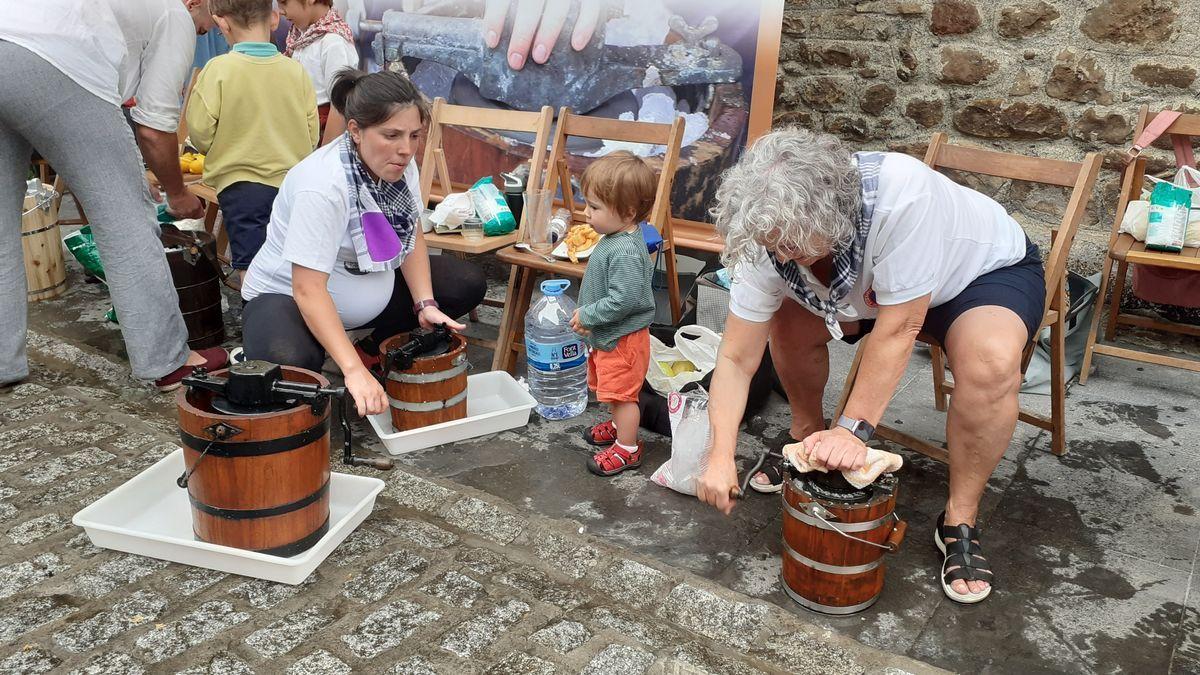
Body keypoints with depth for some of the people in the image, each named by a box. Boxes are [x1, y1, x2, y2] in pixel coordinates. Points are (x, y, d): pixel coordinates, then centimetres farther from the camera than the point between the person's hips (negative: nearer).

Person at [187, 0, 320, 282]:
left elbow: (200, 133, -8)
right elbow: (312, 135, 3)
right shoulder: (295, 70, -2)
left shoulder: (218, 69, -10)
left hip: (241, 185, -3)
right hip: (292, 183, 3)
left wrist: (232, 150, 13)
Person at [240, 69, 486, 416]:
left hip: (371, 289, 8)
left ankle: (372, 350, 13)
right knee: (290, 364, -39)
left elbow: (412, 235, 2)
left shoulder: (400, 163, -10)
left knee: (468, 284, -1)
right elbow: (308, 288, -36)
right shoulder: (323, 185, -32)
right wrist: (353, 371, -42)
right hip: (287, 296, -7)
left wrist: (426, 304, -14)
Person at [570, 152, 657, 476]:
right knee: (615, 390, 26)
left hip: (622, 339, -10)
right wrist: (587, 315, 7)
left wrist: (587, 315, -21)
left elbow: (624, 300, -33)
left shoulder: (625, 252, -30)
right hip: (609, 336, 10)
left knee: (622, 393, 4)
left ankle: (627, 449, 18)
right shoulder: (616, 238, 2)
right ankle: (620, 426, 47)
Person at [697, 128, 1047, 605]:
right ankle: (808, 440, 14)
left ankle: (961, 519, -13)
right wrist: (721, 455, -27)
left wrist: (854, 429, -32)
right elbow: (735, 360, -20)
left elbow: (898, 327, -35)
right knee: (786, 321, -11)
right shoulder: (769, 240, -24)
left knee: (991, 362, -34)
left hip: (991, 270, -5)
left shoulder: (901, 193, -42)